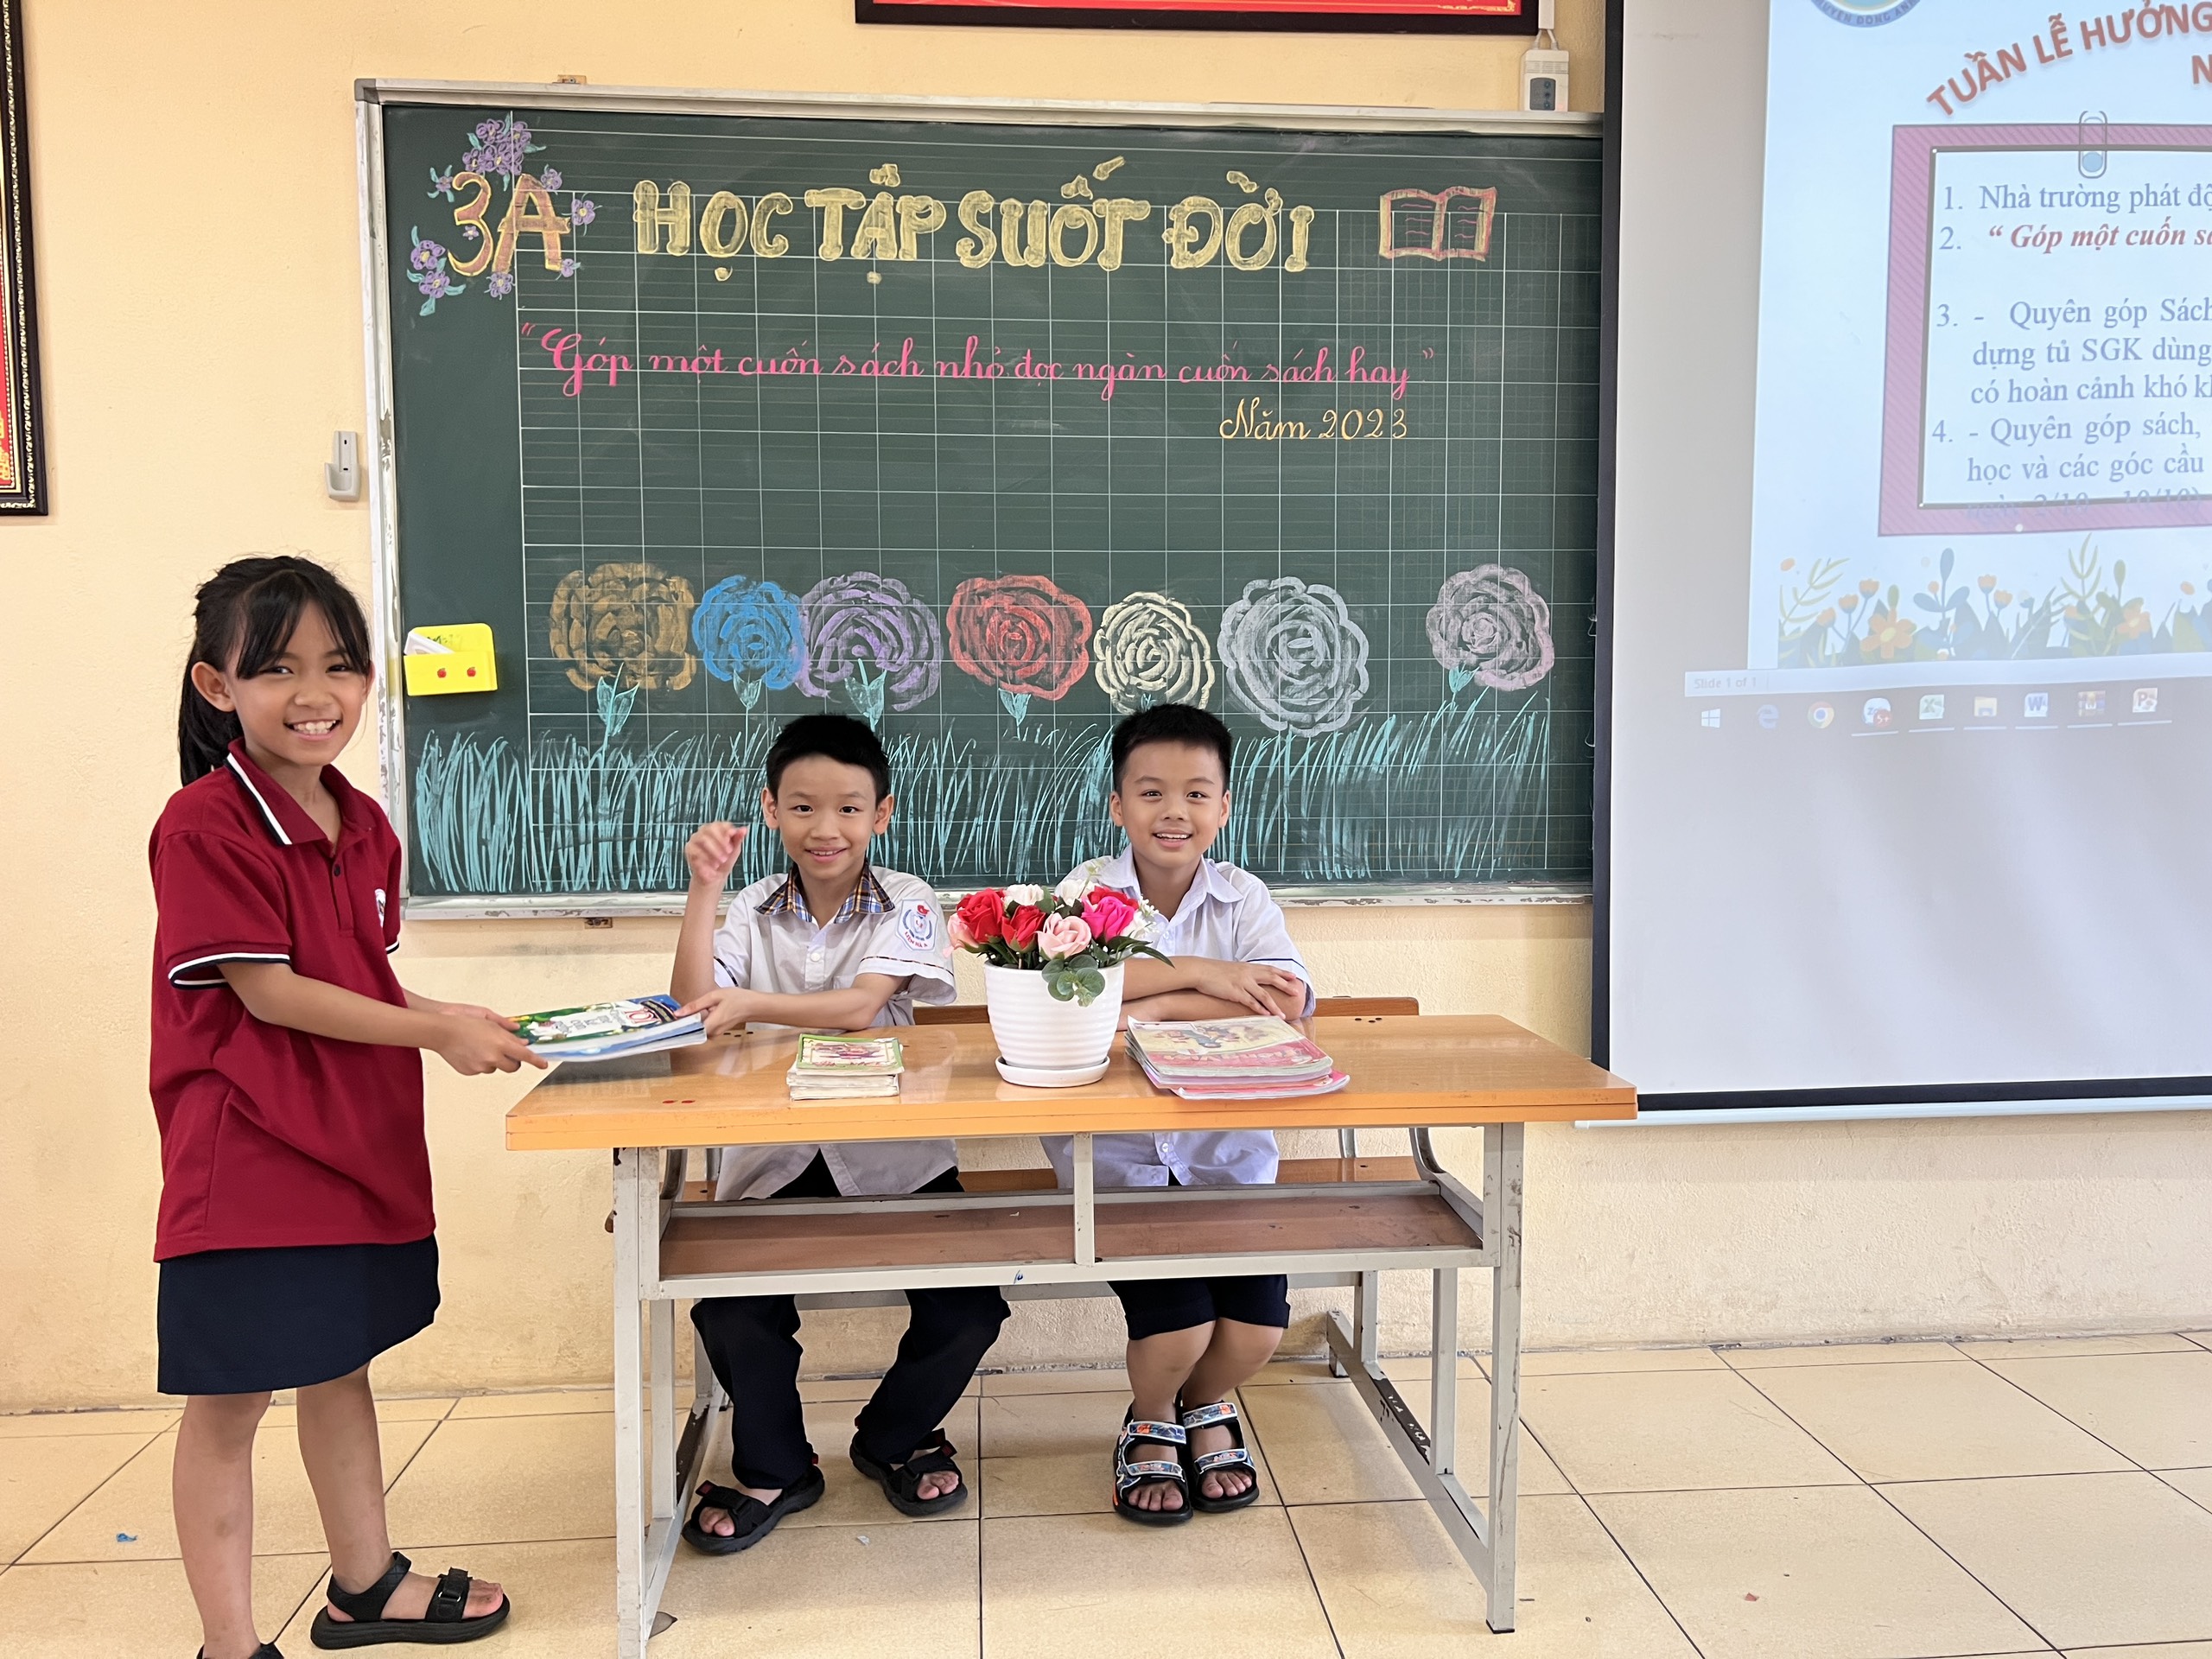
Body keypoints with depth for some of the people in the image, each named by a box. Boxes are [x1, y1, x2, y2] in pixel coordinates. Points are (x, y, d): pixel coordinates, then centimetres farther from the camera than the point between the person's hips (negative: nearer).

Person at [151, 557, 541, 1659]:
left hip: (360, 1140, 8)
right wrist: (436, 1029, -19)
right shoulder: (204, 824, -16)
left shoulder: (362, 825, 6)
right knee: (229, 1397, 5)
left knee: (342, 1362, 21)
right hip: (246, 1155, -8)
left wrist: (455, 1021, -2)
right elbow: (267, 991, -18)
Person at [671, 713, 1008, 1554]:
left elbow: (860, 1005, -18)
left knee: (969, 1308, -12)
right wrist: (703, 891, -12)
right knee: (729, 1311, -17)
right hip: (774, 1158, 2)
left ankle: (895, 1435, 20)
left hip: (893, 1152, -1)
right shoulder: (754, 910, 6)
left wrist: (751, 1003, -28)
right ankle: (773, 1467, 13)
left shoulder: (905, 903, -3)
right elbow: (691, 1007, -6)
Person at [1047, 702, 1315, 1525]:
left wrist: (1153, 1004, -22)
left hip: (1227, 1153, 2)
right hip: (1118, 1155, -2)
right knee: (1175, 1327, -15)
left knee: (1257, 1327, -10)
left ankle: (1205, 1407, 27)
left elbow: (1286, 1001, -17)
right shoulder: (1091, 888, -4)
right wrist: (1199, 973, -24)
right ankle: (1151, 1423, 22)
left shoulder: (1243, 896, 0)